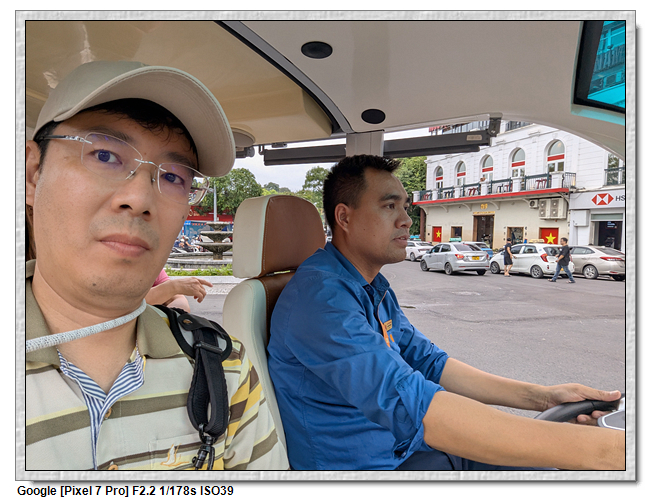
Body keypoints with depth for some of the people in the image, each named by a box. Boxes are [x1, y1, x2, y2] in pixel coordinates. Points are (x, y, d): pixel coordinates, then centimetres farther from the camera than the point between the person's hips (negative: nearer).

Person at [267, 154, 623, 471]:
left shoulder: (374, 285, 7)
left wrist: (540, 396, -3)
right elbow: (406, 401, -36)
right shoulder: (320, 295, -26)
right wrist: (593, 449, -36)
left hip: (406, 444, 8)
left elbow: (427, 363, 7)